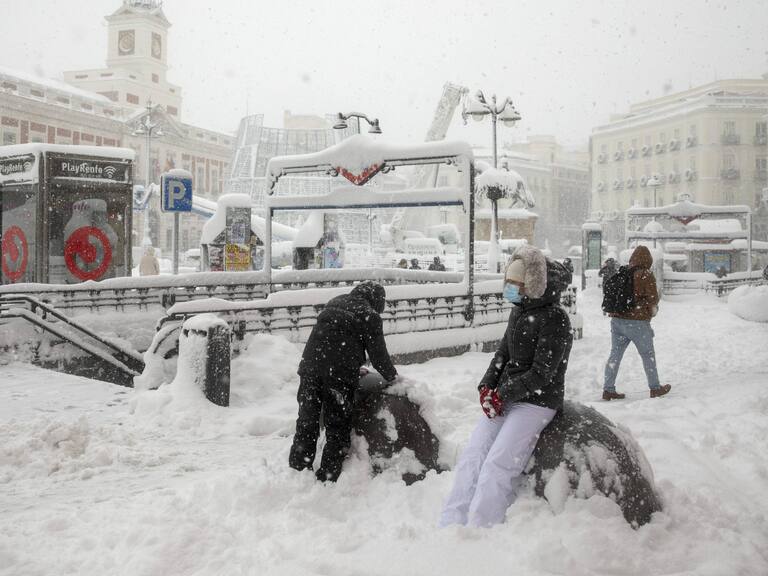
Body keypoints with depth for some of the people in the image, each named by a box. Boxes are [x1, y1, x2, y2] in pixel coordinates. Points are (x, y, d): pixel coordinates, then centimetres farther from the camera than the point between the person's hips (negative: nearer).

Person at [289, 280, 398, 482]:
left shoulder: (334, 303, 19)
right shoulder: (369, 316, 1)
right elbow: (378, 354, 2)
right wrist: (393, 377, 19)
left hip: (310, 366, 5)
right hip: (340, 374, -5)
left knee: (306, 423, 14)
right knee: (338, 428, 8)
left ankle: (297, 471, 18)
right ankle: (327, 478, 8)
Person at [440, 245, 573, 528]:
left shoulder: (554, 319, -14)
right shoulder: (518, 311, 12)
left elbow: (541, 374, -17)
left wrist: (502, 394, -17)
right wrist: (487, 387, -1)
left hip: (537, 401, -7)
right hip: (504, 397, 8)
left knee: (497, 464, -19)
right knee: (471, 457, -5)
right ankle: (449, 528, -6)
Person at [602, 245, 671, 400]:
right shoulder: (646, 275, -9)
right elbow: (653, 298, -10)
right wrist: (652, 309, 9)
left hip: (617, 319, 5)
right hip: (637, 322, -5)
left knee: (615, 354, 9)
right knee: (648, 354, 10)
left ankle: (608, 389, 7)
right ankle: (655, 388, 20)